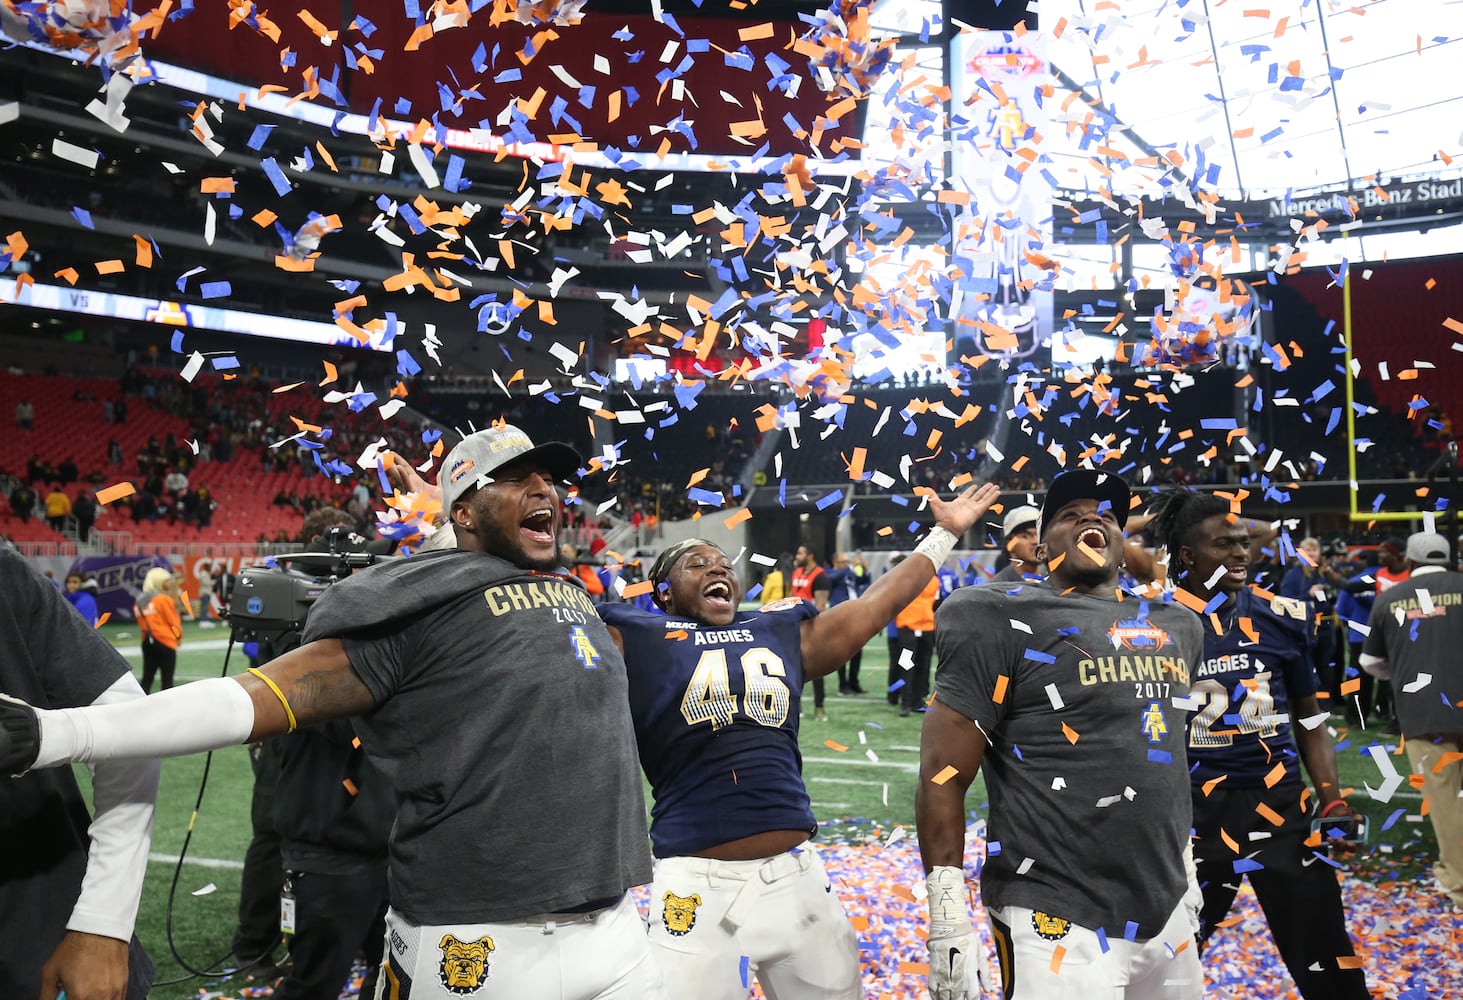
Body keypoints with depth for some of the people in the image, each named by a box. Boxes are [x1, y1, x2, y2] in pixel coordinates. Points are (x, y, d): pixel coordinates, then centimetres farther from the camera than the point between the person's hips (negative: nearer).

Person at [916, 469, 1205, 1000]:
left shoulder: (1175, 627, 12)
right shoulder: (1005, 623, -10)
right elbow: (943, 774, -13)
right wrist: (948, 923, -15)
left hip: (1167, 913, 7)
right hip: (1057, 923, -6)